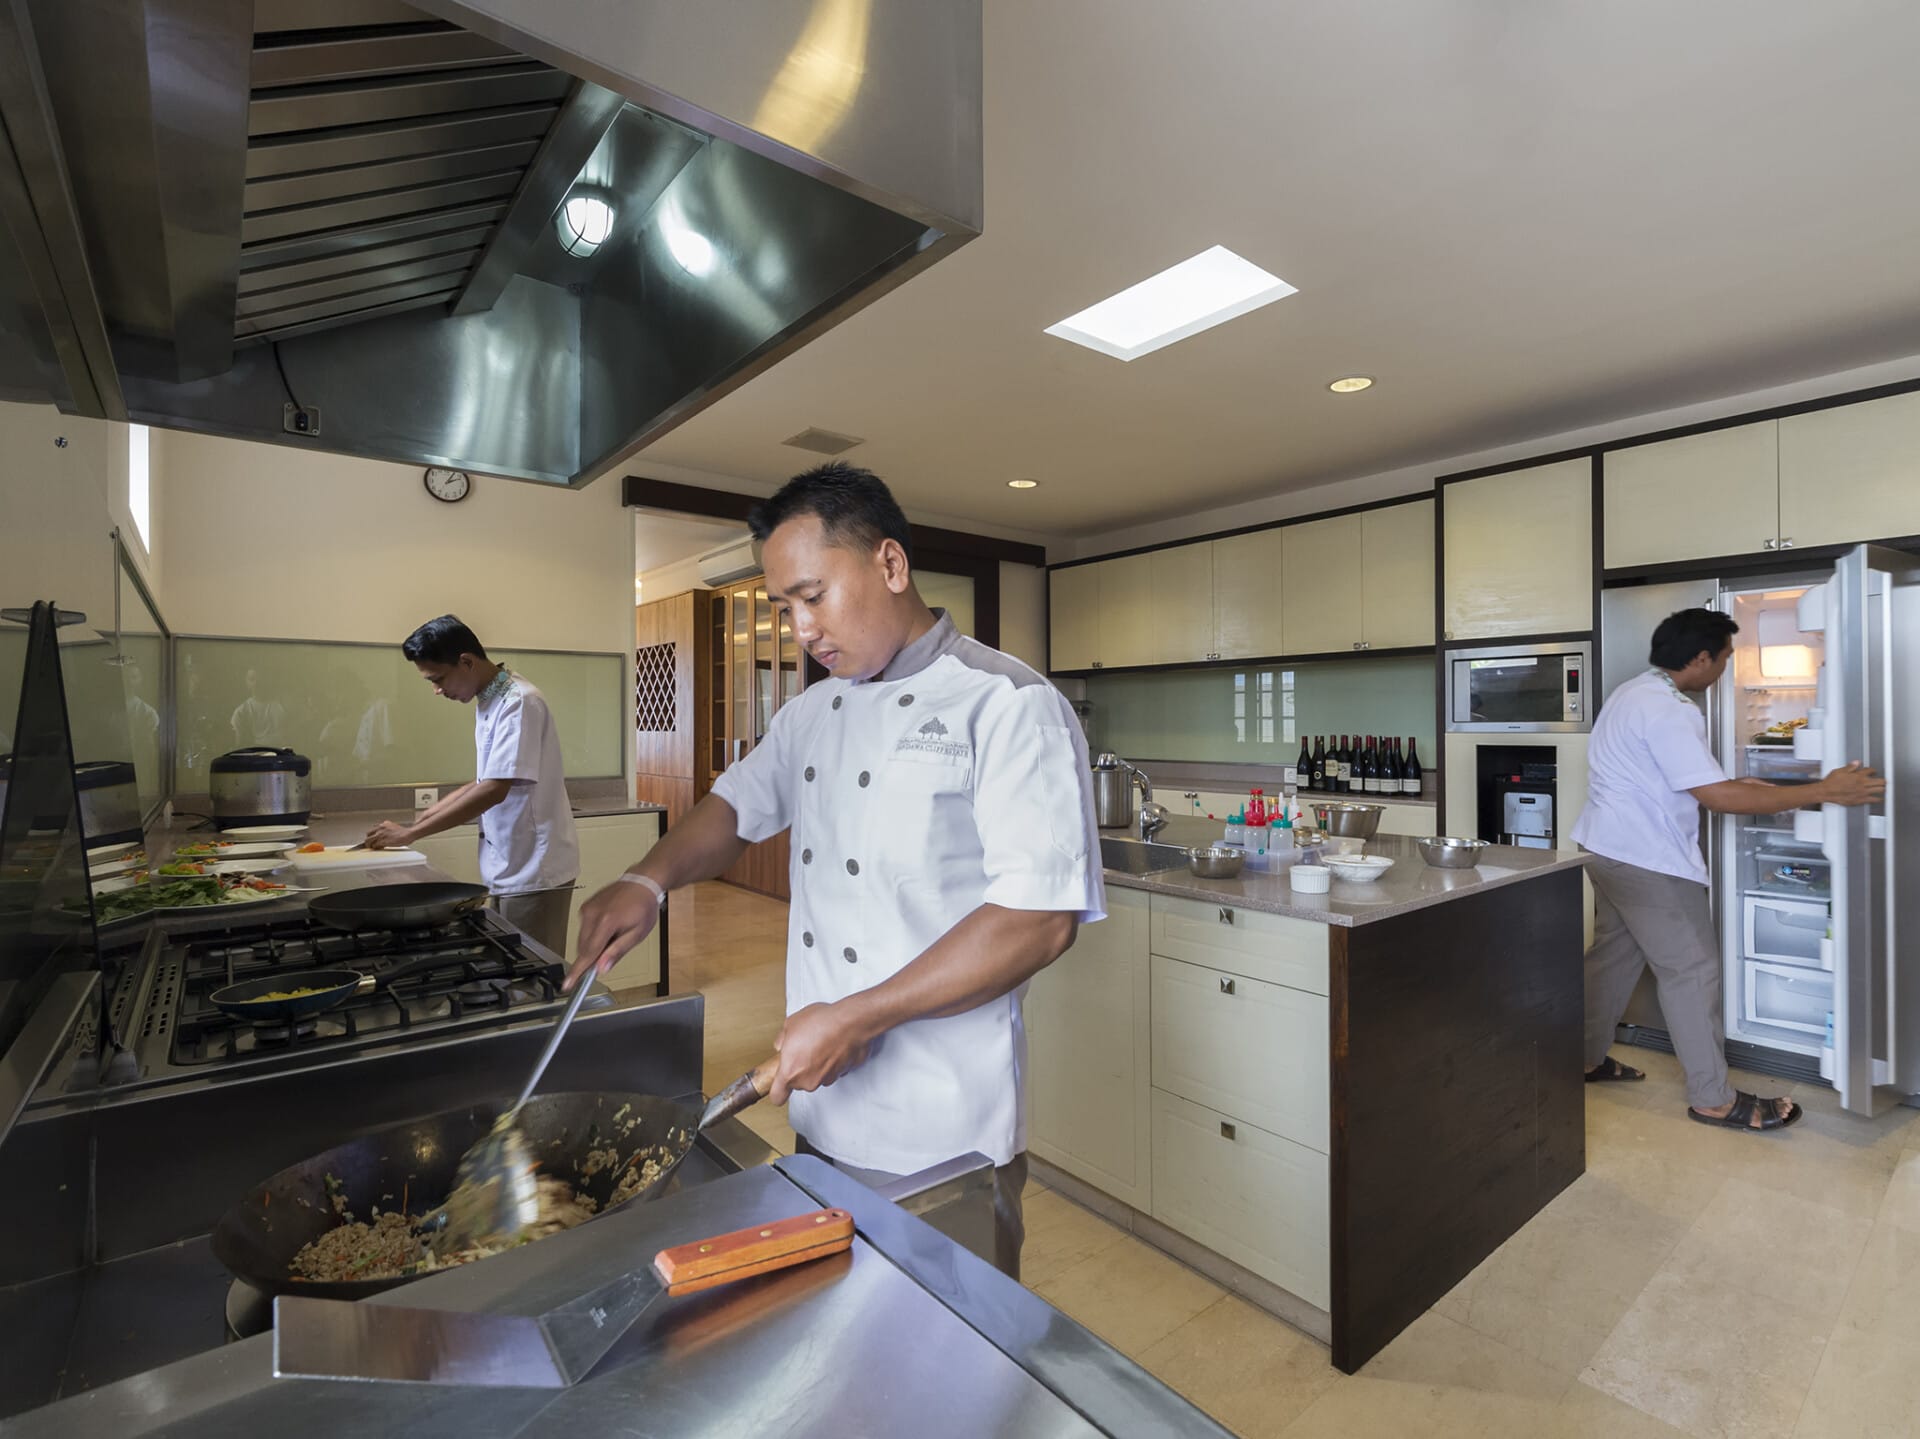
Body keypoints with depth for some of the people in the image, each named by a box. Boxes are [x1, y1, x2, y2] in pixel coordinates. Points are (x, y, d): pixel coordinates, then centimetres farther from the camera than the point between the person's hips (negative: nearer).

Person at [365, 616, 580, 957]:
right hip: (510, 868, 9)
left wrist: (411, 833, -16)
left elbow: (494, 791, -23)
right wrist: (416, 823, 9)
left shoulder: (519, 702, -18)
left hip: (535, 871, -9)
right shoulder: (487, 705, 11)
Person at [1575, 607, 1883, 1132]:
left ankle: (1588, 1059, 28)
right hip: (1647, 860, -10)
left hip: (1610, 850, 10)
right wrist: (1823, 791, -18)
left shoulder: (1633, 693, 11)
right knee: (1692, 971, 1)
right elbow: (1717, 798, -23)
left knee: (1613, 953, 18)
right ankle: (1714, 1100, 12)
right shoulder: (1668, 711, -21)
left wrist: (1740, 786, 20)